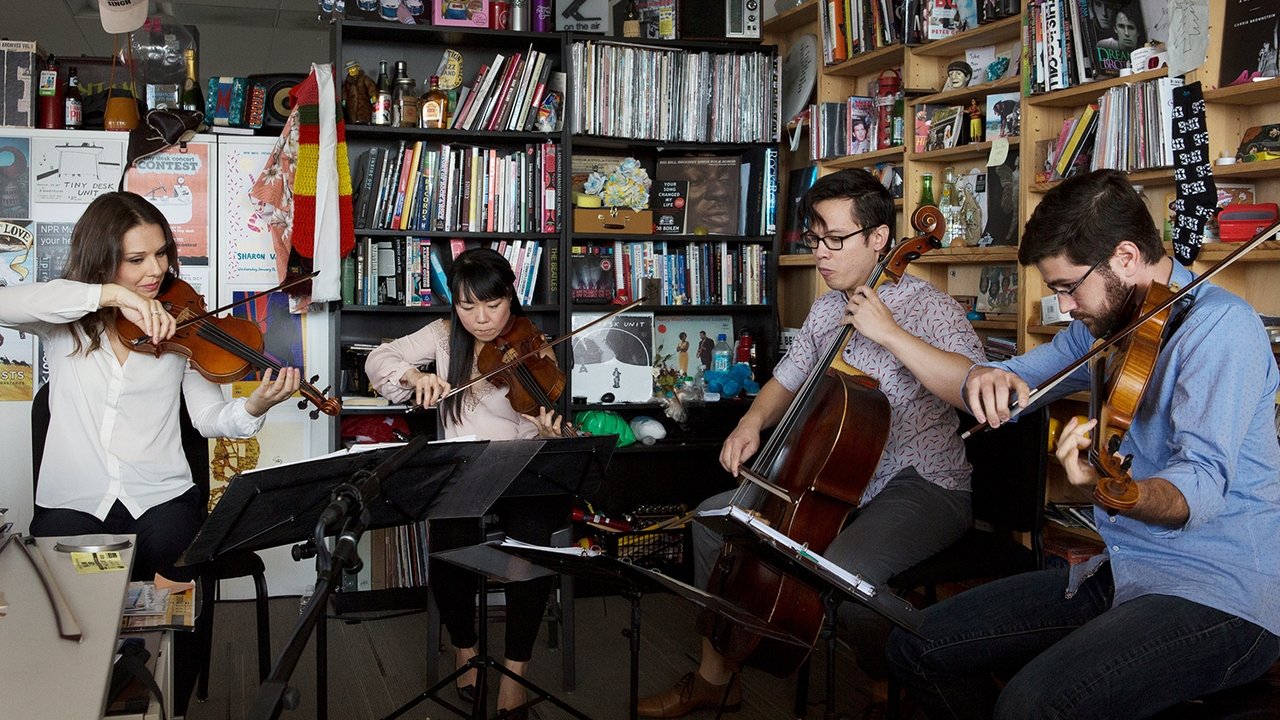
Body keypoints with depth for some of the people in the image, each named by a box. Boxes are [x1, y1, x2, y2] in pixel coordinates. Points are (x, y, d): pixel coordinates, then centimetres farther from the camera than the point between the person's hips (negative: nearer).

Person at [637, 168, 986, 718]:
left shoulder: (926, 306, -13)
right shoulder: (825, 311, 11)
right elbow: (787, 382, 23)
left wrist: (889, 332, -28)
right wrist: (753, 422, 1)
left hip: (923, 487, -8)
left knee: (845, 570, -36)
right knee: (715, 515, 4)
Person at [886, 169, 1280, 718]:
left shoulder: (1220, 324, -17)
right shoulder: (1103, 325, 10)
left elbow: (1202, 485, -28)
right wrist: (987, 379, -8)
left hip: (1224, 596, -8)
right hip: (1121, 572, 8)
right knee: (916, 646, 0)